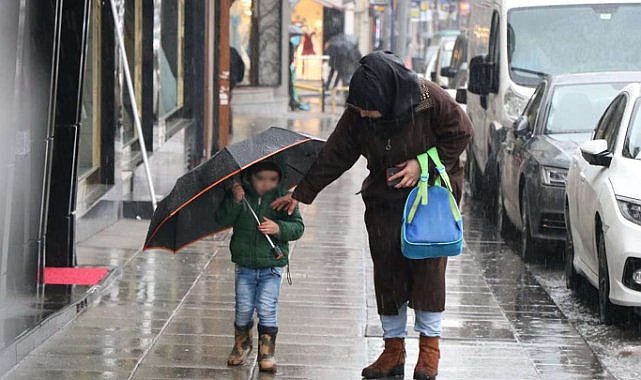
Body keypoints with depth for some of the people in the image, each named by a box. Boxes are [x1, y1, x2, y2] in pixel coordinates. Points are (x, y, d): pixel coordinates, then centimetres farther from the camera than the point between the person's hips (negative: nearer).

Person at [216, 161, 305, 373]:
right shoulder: (241, 195, -1)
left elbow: (298, 227, -7)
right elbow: (223, 220, -8)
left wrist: (279, 228, -25)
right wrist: (235, 202, -23)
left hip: (271, 267, -1)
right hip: (245, 266, 1)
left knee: (267, 309, -8)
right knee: (243, 309, 5)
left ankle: (267, 353, 2)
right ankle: (241, 345, 29)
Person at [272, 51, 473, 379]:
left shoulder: (431, 100, -22)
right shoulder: (357, 116, -12)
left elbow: (460, 134, -9)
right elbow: (333, 156, -3)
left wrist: (424, 165, -18)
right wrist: (300, 195, -2)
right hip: (384, 199, 3)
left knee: (428, 265, -6)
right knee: (387, 269, 1)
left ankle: (429, 346, 6)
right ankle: (393, 349, 10)